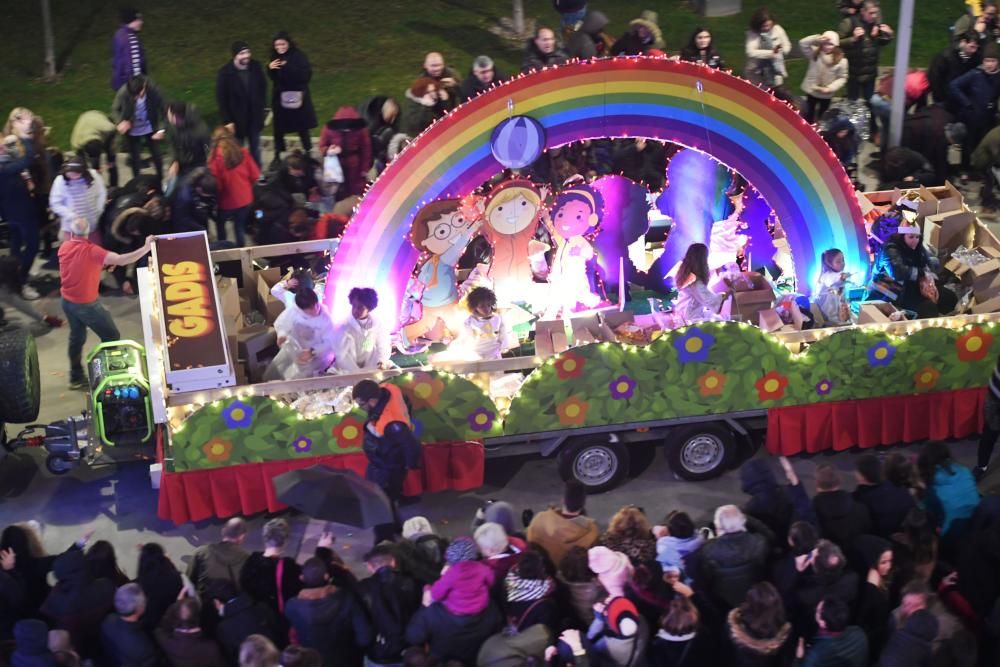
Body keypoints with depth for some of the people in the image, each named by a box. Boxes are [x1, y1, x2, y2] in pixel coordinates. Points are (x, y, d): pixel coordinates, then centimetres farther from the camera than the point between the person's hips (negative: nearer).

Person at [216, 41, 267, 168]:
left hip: (254, 117, 4)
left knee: (255, 149, 19)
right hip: (236, 119, -3)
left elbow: (263, 87, 7)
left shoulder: (256, 67, -9)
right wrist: (227, 121, -14)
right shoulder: (225, 73, -18)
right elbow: (221, 99, -13)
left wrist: (261, 107, 4)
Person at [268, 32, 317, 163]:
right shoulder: (275, 58, 3)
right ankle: (277, 157, 15)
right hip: (280, 98, 4)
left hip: (297, 98, -4)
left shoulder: (298, 56, -11)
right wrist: (270, 68, -8)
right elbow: (273, 78, 12)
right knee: (278, 130, 5)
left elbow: (306, 75, -20)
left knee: (302, 129, 6)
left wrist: (288, 67, -26)